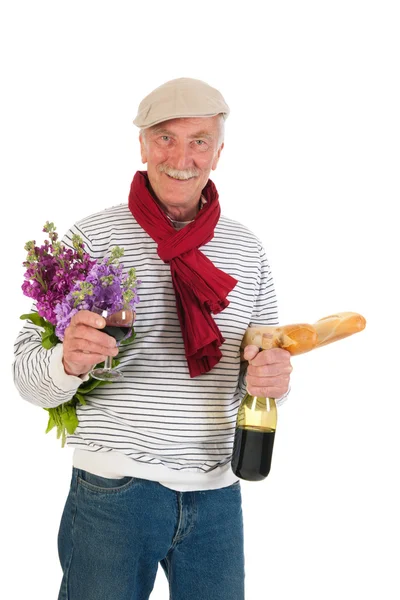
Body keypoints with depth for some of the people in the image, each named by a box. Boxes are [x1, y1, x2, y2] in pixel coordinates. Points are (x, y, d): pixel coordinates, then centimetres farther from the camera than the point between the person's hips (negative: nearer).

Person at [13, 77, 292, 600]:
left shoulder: (246, 248, 6)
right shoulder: (92, 237, -5)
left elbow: (271, 355, 13)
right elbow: (27, 374, -6)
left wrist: (273, 375, -10)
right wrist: (67, 362, -29)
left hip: (218, 494, 4)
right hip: (112, 491, -3)